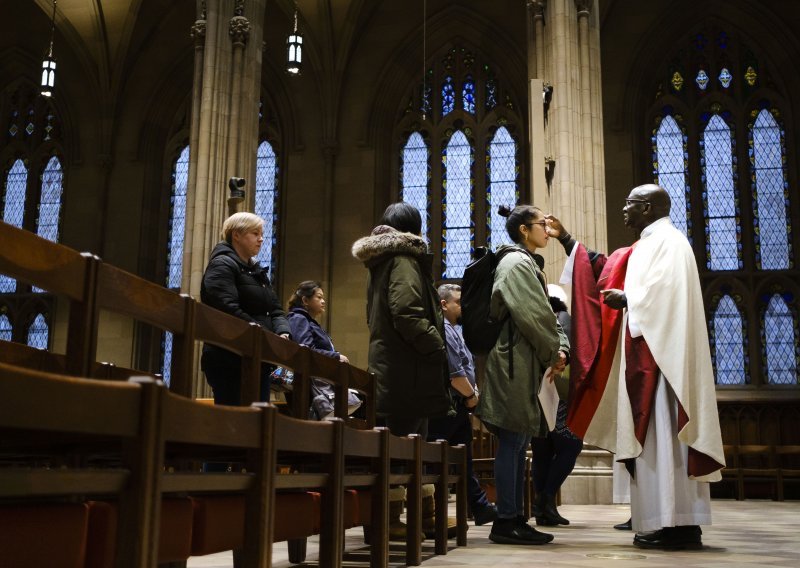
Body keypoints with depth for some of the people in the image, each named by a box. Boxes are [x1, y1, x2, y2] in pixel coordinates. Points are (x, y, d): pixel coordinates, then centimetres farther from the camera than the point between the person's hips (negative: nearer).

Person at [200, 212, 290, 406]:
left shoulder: (258, 271, 23)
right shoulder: (222, 265, -5)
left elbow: (275, 310, 16)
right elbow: (229, 310, -19)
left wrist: (283, 333, -6)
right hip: (229, 362, -9)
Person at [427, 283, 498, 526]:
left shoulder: (452, 330, 20)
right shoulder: (442, 330, -14)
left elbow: (466, 368, 23)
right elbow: (454, 372, -21)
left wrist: (473, 391, 8)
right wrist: (472, 395, -8)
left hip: (458, 408, 11)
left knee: (465, 462, 14)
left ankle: (481, 508, 22)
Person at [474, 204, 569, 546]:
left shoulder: (525, 263, 22)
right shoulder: (516, 262, -9)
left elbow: (544, 313, 18)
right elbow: (531, 315, -16)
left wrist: (560, 348, 4)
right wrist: (553, 352, -6)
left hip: (524, 363, 10)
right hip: (515, 361, -10)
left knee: (518, 442, 10)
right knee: (511, 441, -8)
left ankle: (514, 517, 14)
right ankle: (505, 521, -4)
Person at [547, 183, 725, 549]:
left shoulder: (668, 241, -7)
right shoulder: (646, 247, 22)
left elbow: (666, 293, -20)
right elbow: (602, 269, 27)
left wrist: (626, 300, -7)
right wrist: (566, 240, 26)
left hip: (661, 353, -10)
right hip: (646, 354, 10)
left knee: (661, 433, -10)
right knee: (654, 435, 7)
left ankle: (675, 524, -8)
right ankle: (674, 522, 9)